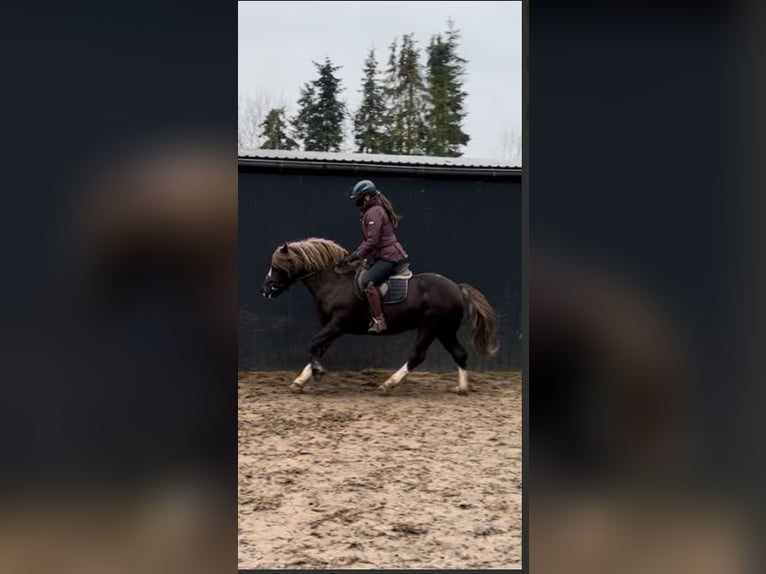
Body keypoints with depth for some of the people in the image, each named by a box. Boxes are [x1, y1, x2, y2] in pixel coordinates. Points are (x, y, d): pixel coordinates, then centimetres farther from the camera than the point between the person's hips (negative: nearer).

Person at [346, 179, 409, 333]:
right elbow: (369, 239, 24)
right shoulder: (376, 210, 19)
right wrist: (357, 253, 14)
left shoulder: (373, 213, -15)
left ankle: (379, 320, -31)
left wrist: (357, 255, -11)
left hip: (388, 257, -12)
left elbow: (372, 242, -21)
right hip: (385, 255, 12)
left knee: (367, 282, -28)